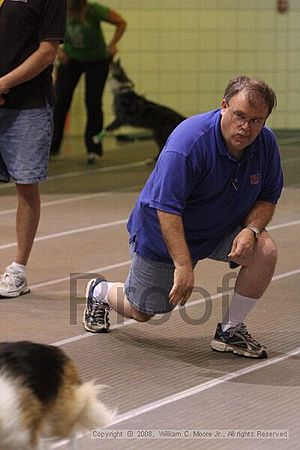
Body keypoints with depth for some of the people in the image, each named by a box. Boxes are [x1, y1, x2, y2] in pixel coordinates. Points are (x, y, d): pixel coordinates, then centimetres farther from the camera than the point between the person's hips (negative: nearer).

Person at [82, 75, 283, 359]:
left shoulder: (266, 143, -15)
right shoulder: (188, 142, -34)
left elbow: (267, 197, -1)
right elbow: (166, 208, -35)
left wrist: (251, 230, -22)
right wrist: (183, 265, -41)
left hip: (220, 229, 5)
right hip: (161, 232, -5)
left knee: (265, 251, -23)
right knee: (141, 312, 8)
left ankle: (229, 330, -5)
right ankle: (99, 292, 44)